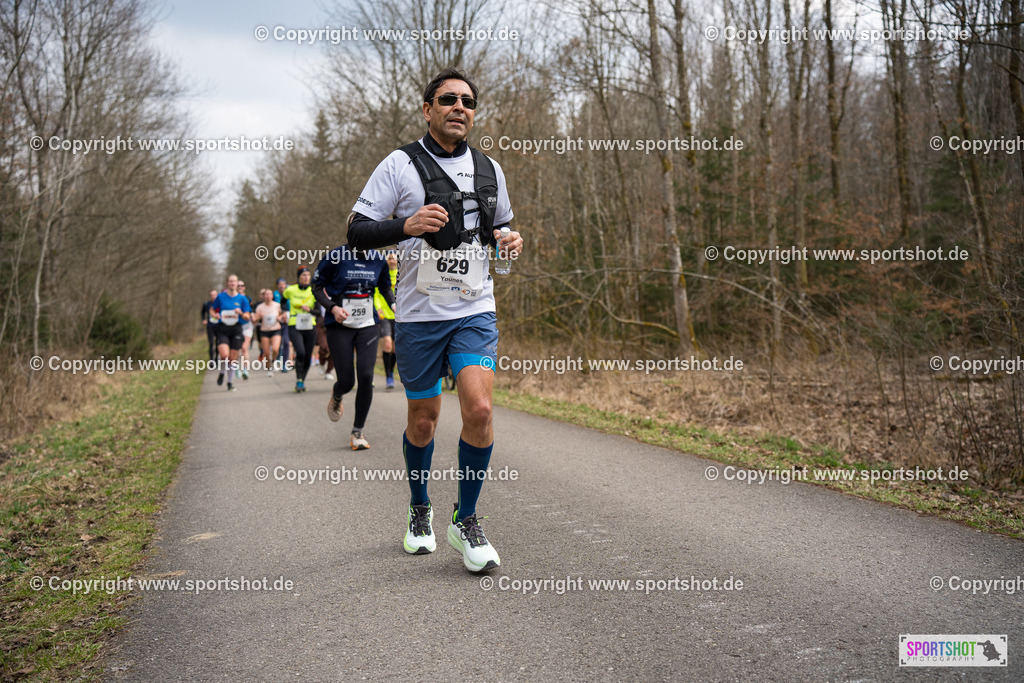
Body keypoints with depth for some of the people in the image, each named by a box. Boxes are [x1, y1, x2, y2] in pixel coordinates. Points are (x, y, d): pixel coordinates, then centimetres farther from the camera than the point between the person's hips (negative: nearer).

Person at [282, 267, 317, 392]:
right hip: (294, 327, -2)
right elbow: (283, 297, 21)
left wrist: (310, 310, -21)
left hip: (309, 327, 2)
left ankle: (303, 381, 26)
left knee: (308, 357, 3)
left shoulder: (314, 291, 0)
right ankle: (298, 380, -6)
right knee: (300, 353, -22)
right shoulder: (290, 290, 0)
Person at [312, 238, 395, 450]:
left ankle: (358, 431, 6)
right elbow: (317, 286, -1)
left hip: (368, 326, 3)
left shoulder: (378, 260, 4)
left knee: (366, 377, -11)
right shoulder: (335, 256, -7)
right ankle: (336, 397, 36)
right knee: (347, 381, -5)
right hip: (339, 327, -3)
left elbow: (386, 288, 19)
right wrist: (332, 307, -17)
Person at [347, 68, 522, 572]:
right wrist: (407, 226, -25)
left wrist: (508, 240, 2)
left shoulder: (490, 171, 10)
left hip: (475, 311, 2)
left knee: (479, 410, -15)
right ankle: (419, 511, 34)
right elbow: (357, 233, -7)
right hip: (419, 315, -2)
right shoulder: (400, 165, -3)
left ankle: (465, 521, 3)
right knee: (423, 420, 10)